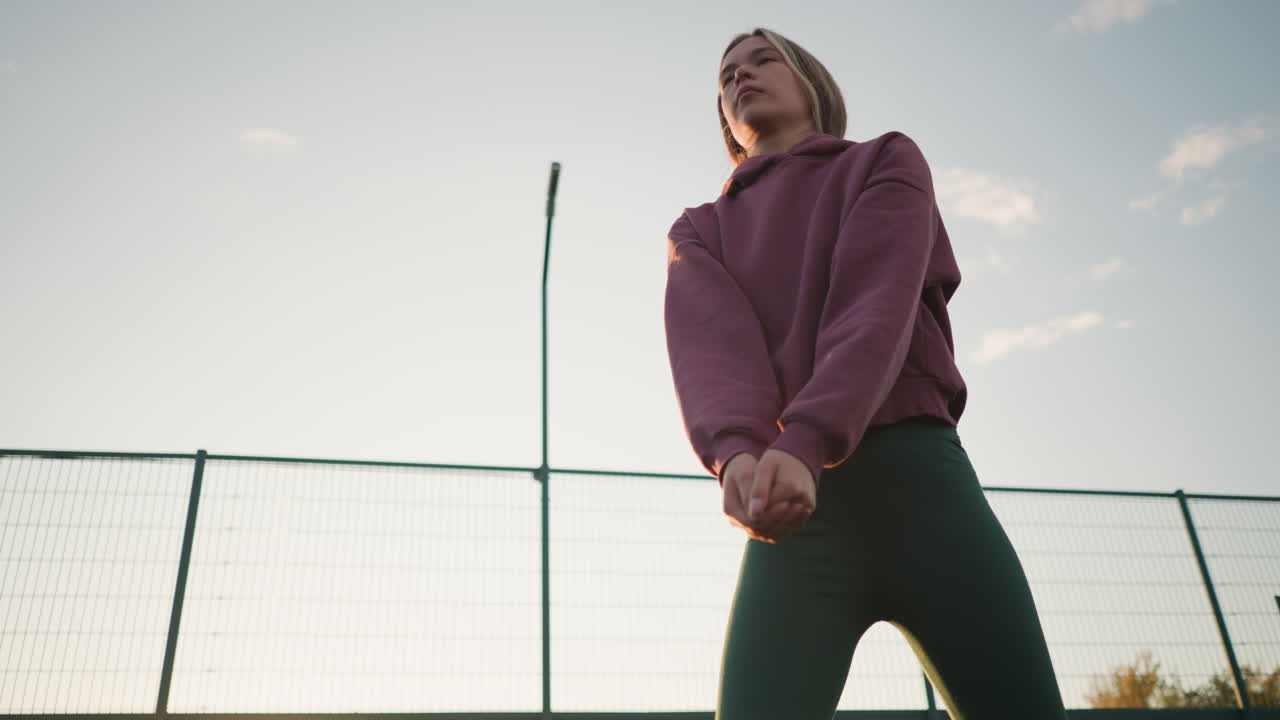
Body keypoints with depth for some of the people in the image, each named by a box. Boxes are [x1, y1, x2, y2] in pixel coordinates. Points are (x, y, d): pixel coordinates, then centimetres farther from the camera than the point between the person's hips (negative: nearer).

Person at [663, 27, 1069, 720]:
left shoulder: (886, 162, 13)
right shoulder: (700, 231, 19)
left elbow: (877, 306, -6)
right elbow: (707, 344, -3)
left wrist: (804, 443, -24)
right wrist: (737, 452, -26)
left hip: (920, 478, 0)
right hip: (790, 507, 1)